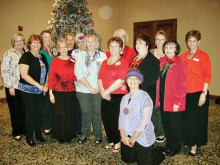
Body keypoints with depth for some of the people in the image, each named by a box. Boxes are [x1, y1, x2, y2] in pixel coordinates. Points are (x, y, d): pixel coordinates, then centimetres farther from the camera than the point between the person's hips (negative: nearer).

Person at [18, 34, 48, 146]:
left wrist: (46, 85, 1)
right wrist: (38, 85, -22)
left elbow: (46, 72, 17)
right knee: (31, 114, 1)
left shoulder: (42, 57, 11)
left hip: (40, 90, 6)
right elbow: (24, 75, -17)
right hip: (28, 90, -6)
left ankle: (38, 134, 27)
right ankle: (29, 137, 16)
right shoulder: (26, 56, -10)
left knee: (39, 113, 12)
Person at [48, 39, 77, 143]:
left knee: (70, 114, 9)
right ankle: (60, 136, 22)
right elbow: (51, 77, -3)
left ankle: (69, 135, 26)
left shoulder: (72, 60, 7)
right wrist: (51, 93, -8)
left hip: (71, 92, 3)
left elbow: (75, 77, 11)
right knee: (59, 114, 5)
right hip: (58, 92, -2)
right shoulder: (55, 61, -2)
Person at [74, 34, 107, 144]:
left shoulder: (102, 55, 7)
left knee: (97, 112, 3)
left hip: (98, 90, 0)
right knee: (86, 113, 5)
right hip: (83, 90, 0)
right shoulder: (81, 56, 5)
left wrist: (99, 87, -8)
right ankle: (85, 134, 22)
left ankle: (98, 135, 19)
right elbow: (78, 74, -4)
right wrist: (90, 87, -9)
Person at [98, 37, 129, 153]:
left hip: (118, 96, -6)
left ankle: (118, 142, 19)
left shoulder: (123, 62, -4)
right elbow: (99, 78, 11)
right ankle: (111, 141, 28)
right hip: (106, 96, 6)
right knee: (105, 119, 9)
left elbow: (121, 80, -14)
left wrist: (107, 91, -13)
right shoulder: (104, 62, 16)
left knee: (115, 120, -2)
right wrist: (102, 91, -6)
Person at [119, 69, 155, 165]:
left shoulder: (144, 96, -13)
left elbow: (145, 121, -18)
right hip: (127, 137, 6)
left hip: (142, 137, -6)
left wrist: (133, 138, -16)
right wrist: (123, 136, -9)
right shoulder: (125, 98, 8)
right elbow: (121, 118, 4)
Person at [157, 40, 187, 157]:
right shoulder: (162, 62, 8)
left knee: (174, 125, 7)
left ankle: (175, 148, 26)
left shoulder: (180, 63, -11)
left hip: (173, 102, -6)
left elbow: (182, 85, -13)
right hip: (162, 100, 6)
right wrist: (158, 98, 8)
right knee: (165, 123, 16)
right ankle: (168, 145, 33)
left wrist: (177, 102, -16)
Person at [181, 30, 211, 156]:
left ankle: (195, 145, 18)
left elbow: (208, 76, -7)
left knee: (197, 120, 4)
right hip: (185, 93, 4)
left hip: (198, 93, -4)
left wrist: (204, 93, -13)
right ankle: (188, 141, 29)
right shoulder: (183, 56, 10)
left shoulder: (204, 56, -4)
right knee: (185, 119, 10)